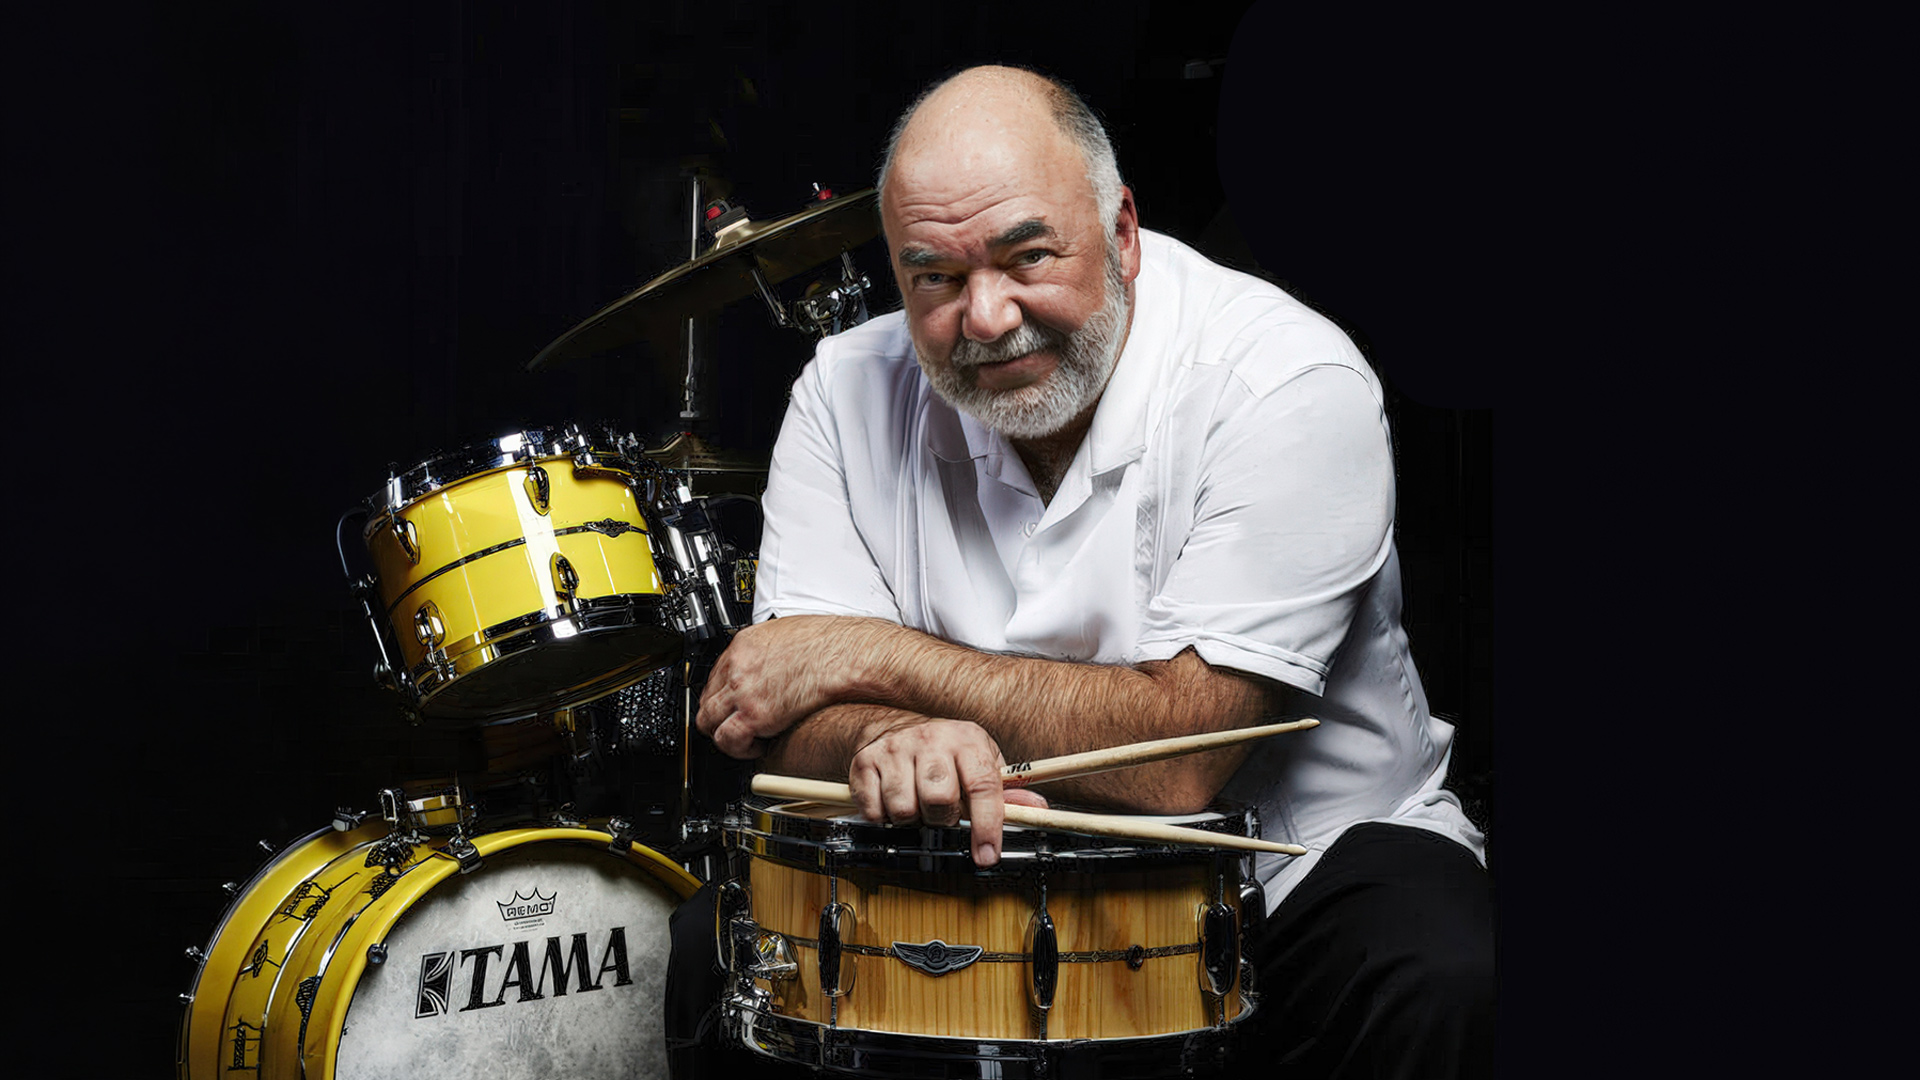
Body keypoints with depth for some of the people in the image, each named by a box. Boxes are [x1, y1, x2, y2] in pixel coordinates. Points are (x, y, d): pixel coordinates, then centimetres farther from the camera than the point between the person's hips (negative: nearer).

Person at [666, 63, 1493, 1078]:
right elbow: (786, 714, -8)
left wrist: (869, 653, -20)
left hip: (1294, 852, -3)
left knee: (1445, 987, -33)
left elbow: (1179, 756, -25)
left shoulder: (1289, 381, -20)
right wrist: (890, 737, -33)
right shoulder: (849, 389, -6)